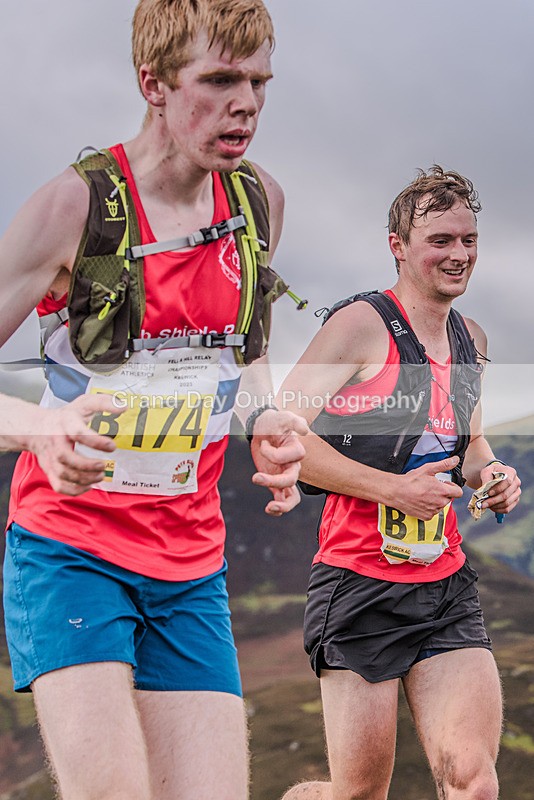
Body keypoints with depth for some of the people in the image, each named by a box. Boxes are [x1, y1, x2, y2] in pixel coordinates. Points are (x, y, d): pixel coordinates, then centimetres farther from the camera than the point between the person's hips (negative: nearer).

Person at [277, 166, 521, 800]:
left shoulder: (471, 341, 13)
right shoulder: (362, 325, -9)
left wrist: (489, 473, 6)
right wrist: (393, 488, -19)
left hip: (447, 586, 6)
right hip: (360, 584, -6)